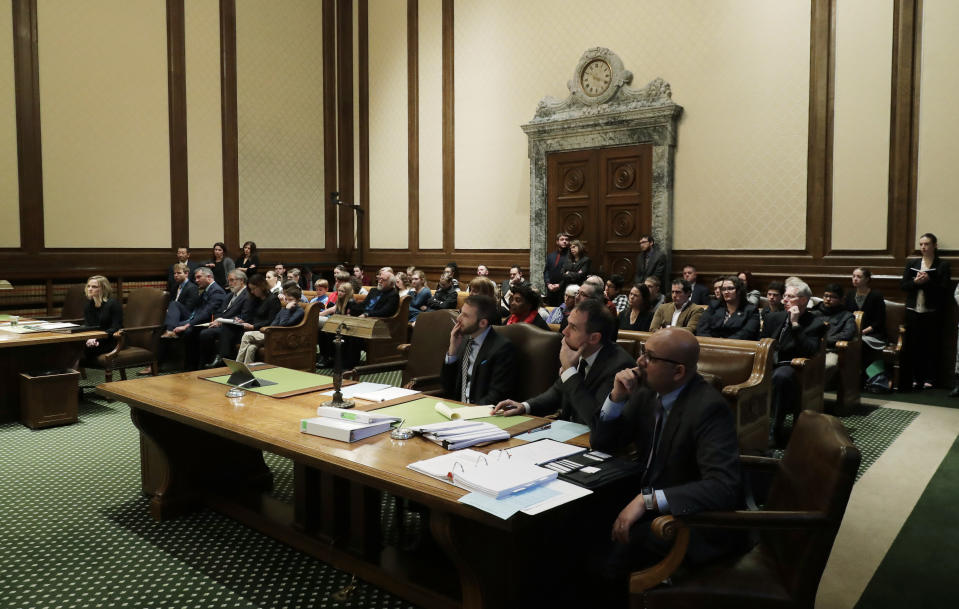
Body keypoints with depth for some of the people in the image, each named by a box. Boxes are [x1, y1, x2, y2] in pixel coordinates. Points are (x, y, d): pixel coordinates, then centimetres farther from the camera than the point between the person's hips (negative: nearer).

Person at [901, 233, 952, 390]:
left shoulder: (942, 265, 2)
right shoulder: (911, 263, 10)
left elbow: (944, 289, -6)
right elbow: (903, 285, 3)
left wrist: (928, 281, -19)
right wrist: (916, 282, -15)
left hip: (933, 312, -2)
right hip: (913, 311, 2)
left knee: (932, 346, 1)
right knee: (913, 345, 4)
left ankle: (929, 379, 8)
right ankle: (915, 378, 11)